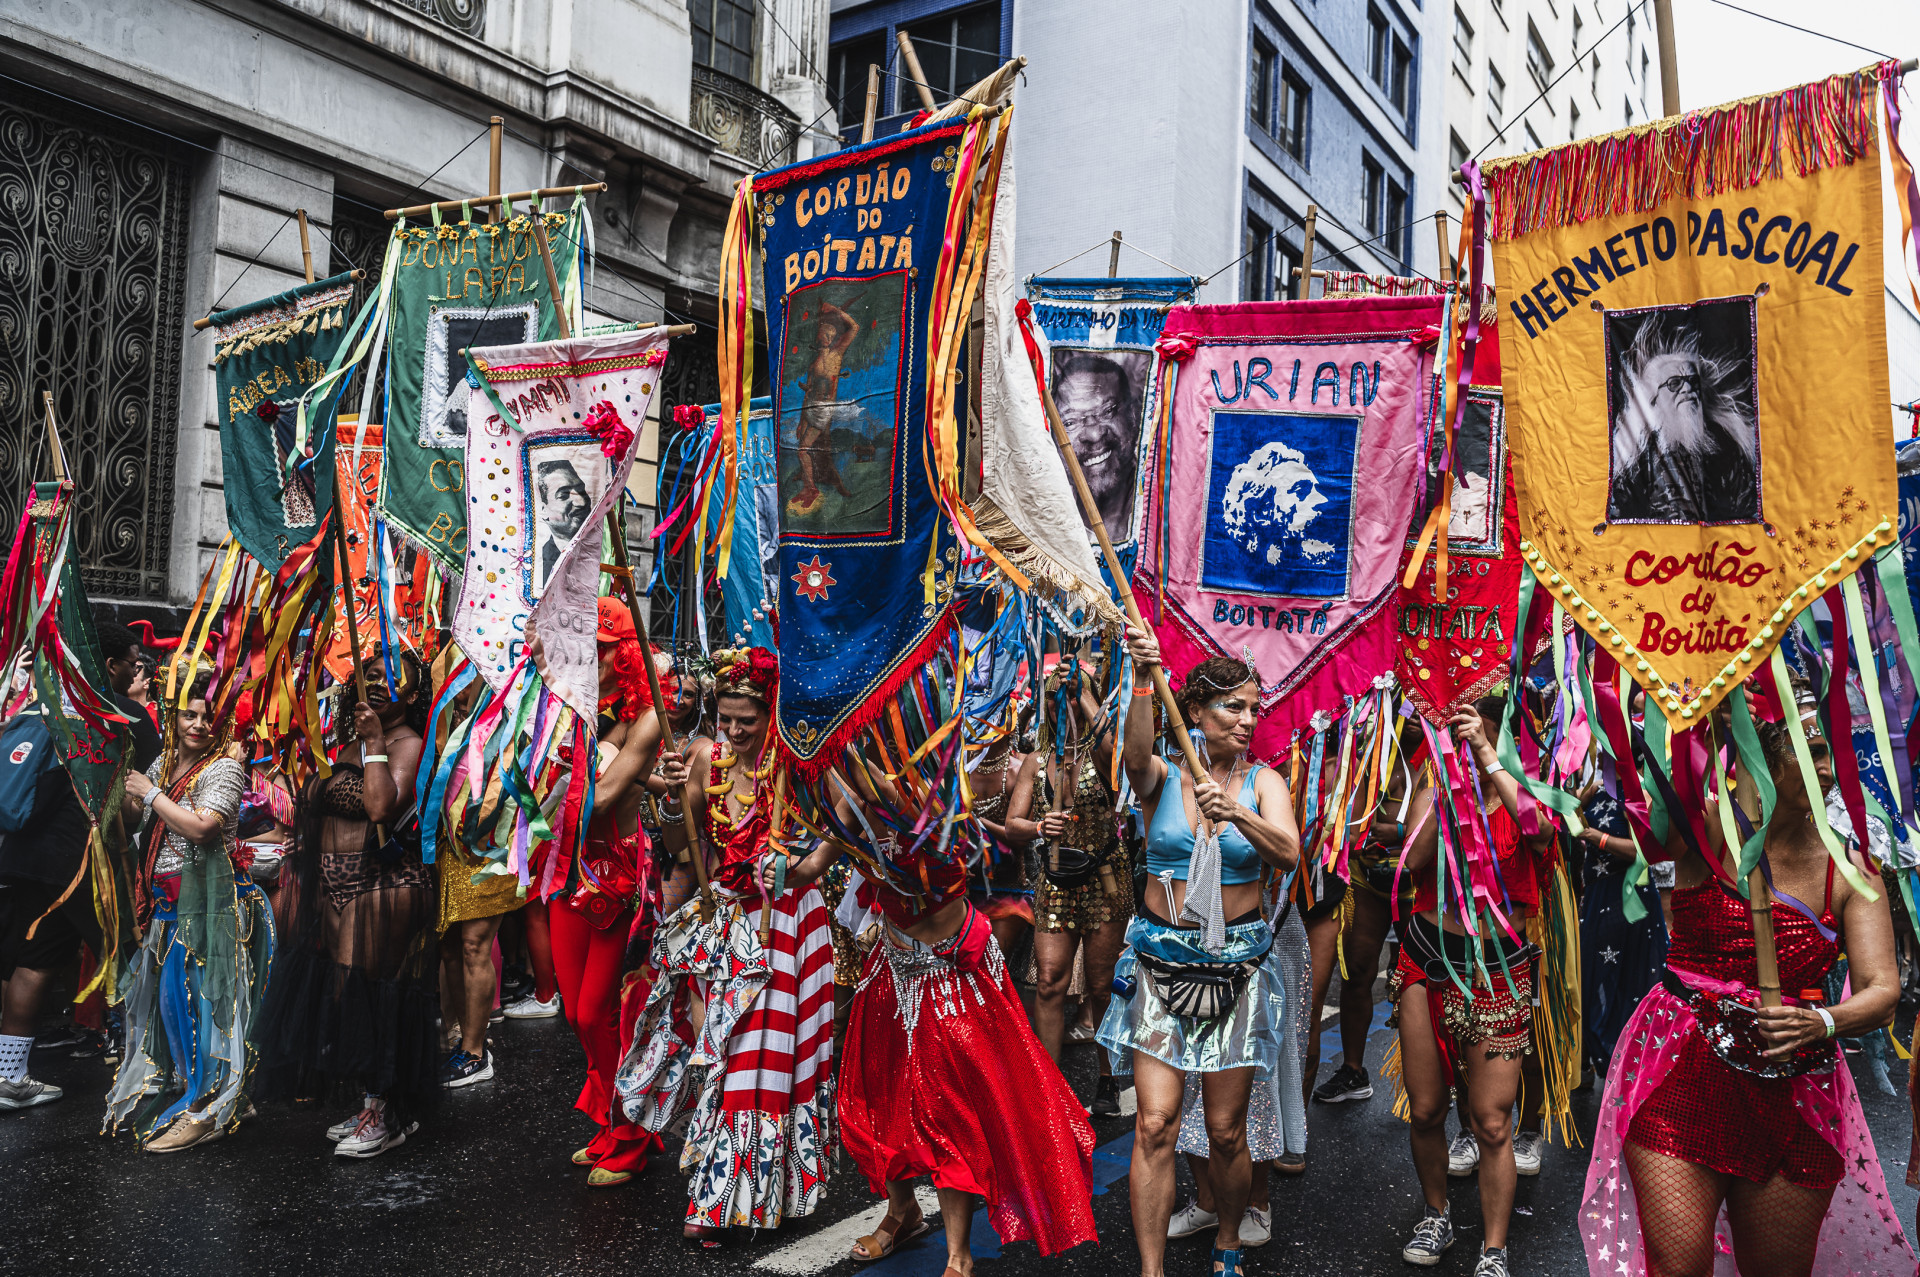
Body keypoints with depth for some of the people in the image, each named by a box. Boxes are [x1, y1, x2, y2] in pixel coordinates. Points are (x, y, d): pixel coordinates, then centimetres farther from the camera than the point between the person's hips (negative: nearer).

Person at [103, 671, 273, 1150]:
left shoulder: (224, 769, -10)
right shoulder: (163, 762, 13)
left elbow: (199, 826, -23)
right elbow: (141, 822, 24)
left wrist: (150, 792, -12)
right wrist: (127, 795, 5)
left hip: (208, 898, -8)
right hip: (167, 898, 8)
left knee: (192, 994, -7)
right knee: (159, 990, 13)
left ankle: (204, 1110, 1)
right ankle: (160, 1087, 29)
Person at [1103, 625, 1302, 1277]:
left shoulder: (1262, 782, 2)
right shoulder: (1163, 776, -1)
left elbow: (1288, 853, -16)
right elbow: (1135, 755, -25)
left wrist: (1238, 814, -34)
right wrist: (1143, 678, -40)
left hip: (1237, 966, 1)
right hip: (1161, 962, -1)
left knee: (1226, 1131, 8)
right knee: (1155, 1124, -7)